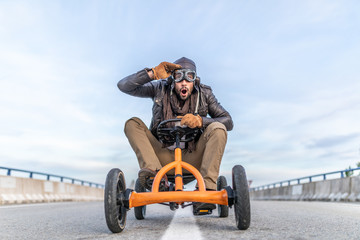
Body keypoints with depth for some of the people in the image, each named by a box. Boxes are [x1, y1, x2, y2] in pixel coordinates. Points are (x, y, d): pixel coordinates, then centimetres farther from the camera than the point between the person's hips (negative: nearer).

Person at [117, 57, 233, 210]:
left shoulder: (204, 94, -2)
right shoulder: (160, 89, -2)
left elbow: (228, 121, -7)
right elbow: (123, 86, -8)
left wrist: (200, 120, -25)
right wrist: (152, 73, -21)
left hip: (192, 158, 0)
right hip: (164, 156, 1)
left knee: (218, 128, -23)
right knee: (132, 123, -14)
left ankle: (208, 188, -33)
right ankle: (154, 172, -34)